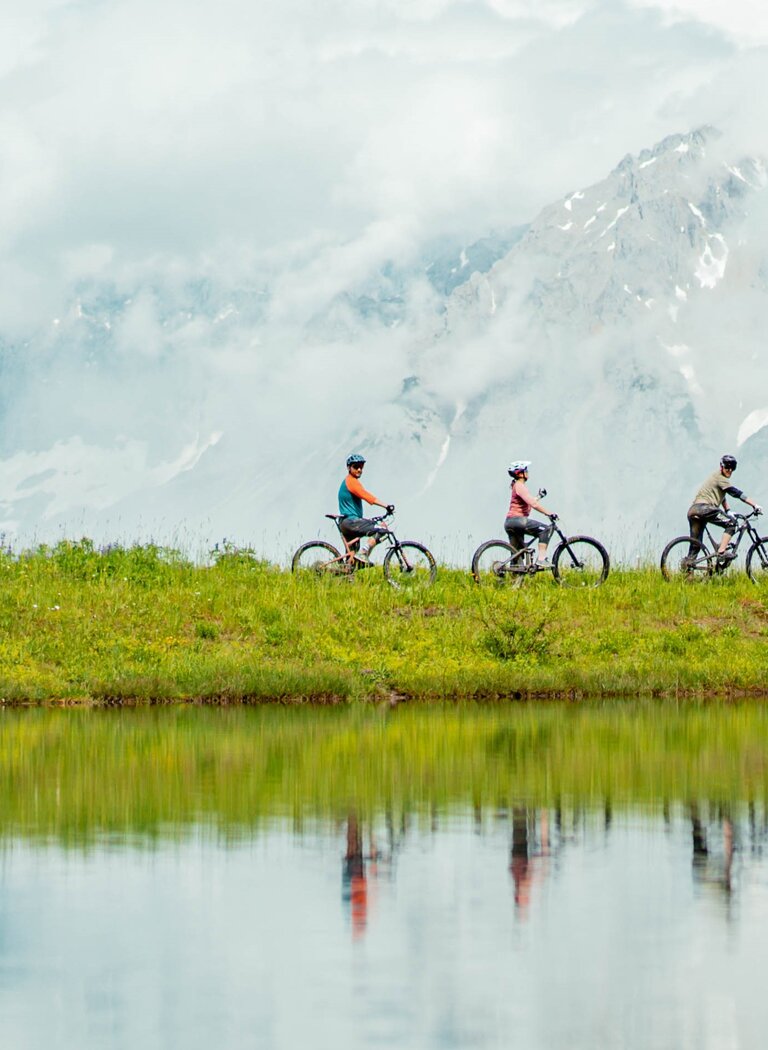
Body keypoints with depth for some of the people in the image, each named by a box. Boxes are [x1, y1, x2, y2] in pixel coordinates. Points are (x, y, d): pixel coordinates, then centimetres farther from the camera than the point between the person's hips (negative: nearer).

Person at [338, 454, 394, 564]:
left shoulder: (347, 481, 22)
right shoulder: (352, 481, -11)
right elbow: (366, 495, -24)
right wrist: (385, 505, -30)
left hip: (346, 523, 11)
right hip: (350, 522, -11)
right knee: (381, 530, -15)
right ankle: (363, 554, -21)